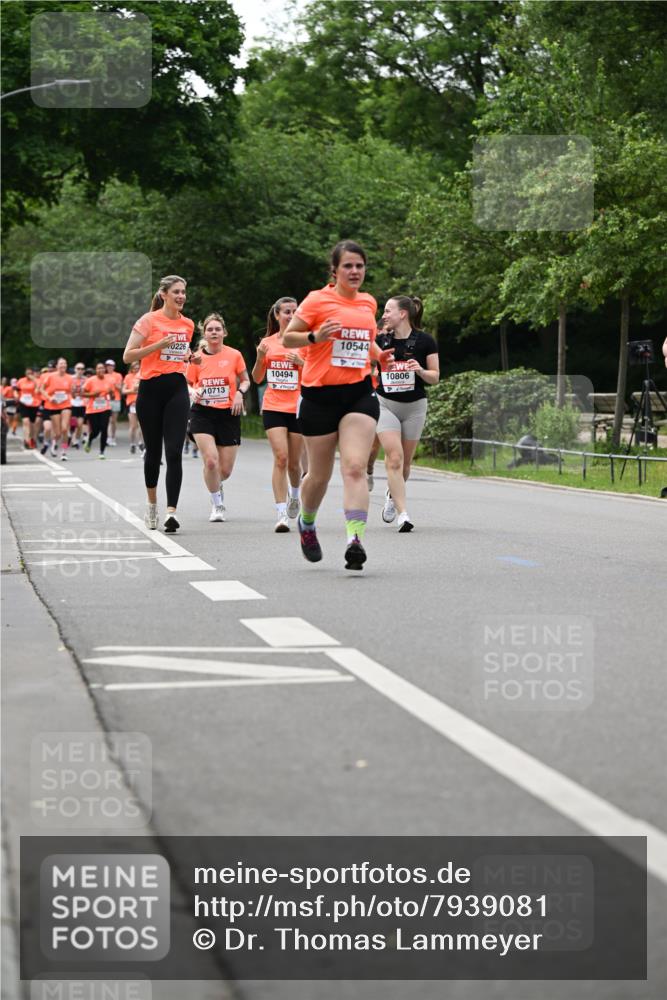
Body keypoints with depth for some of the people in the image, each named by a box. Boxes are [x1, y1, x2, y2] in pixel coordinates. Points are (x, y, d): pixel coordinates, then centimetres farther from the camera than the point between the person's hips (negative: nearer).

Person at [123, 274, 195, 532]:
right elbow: (127, 357, -8)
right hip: (151, 390, -2)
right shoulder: (148, 320, -4)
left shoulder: (188, 324, 10)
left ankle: (171, 512, -16)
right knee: (153, 451, 8)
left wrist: (189, 357, 6)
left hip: (177, 388, 2)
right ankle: (152, 503, 30)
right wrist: (158, 345, -17)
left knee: (174, 453, -11)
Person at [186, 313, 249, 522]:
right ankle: (217, 505, 1)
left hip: (228, 414, 1)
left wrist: (239, 393, -9)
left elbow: (245, 381, 11)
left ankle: (217, 485, 41)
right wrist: (193, 392, -10)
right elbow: (187, 384, 12)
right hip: (203, 413, -1)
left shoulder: (234, 355, -1)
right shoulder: (197, 358, 0)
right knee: (210, 460, -19)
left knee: (225, 470, 2)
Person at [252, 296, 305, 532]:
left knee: (293, 461, 7)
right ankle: (282, 514, -16)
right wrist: (260, 358, -4)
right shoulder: (268, 343, 8)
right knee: (280, 458, -14)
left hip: (298, 407, 0)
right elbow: (257, 379, 14)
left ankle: (294, 495, 40)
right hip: (273, 407, 0)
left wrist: (300, 362, -16)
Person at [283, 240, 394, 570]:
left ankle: (355, 540, -25)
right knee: (320, 474, 9)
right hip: (320, 394, -3)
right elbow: (287, 337, -2)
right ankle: (306, 523, 38)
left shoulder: (368, 302, 12)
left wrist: (378, 354, 12)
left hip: (359, 393, 3)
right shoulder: (318, 300, -4)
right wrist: (315, 336, -19)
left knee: (355, 468, -15)